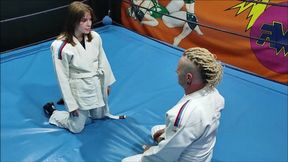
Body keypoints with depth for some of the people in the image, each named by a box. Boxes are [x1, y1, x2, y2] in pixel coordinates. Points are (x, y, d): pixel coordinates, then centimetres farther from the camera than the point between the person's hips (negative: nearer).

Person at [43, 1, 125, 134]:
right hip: (78, 89, -5)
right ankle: (51, 111, 35)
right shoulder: (61, 46, -27)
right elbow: (63, 78, -19)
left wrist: (107, 83, 12)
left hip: (96, 85, 6)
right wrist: (71, 104, -14)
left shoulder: (95, 37, -12)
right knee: (77, 128, 11)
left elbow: (102, 61, 3)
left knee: (100, 116, 27)